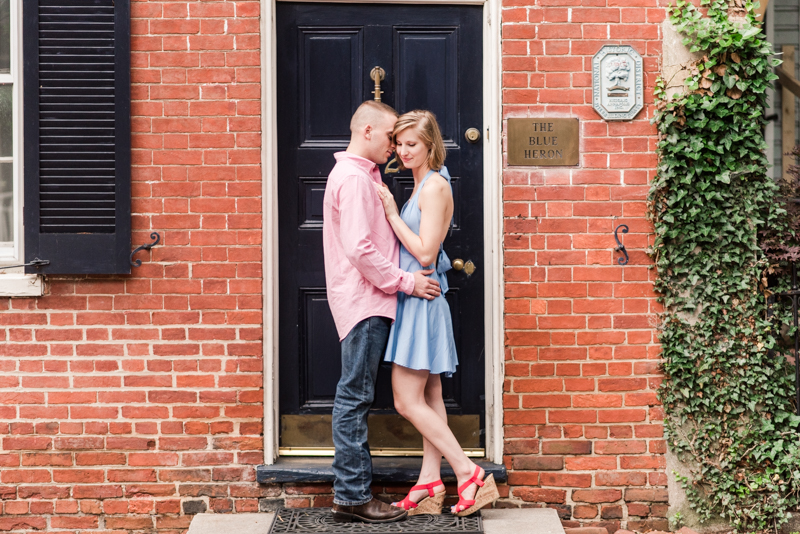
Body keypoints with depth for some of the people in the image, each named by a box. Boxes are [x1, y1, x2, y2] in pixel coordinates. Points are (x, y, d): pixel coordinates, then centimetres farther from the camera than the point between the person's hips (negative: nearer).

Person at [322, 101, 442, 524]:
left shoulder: (362, 175, 21)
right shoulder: (353, 177, -13)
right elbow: (360, 249, -21)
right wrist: (405, 282, -16)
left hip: (367, 302, 11)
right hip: (363, 303, -11)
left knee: (355, 398, 11)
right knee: (355, 397, -7)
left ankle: (351, 493, 16)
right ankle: (353, 497, -2)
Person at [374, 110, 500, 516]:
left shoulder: (434, 186, -14)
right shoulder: (423, 185, 15)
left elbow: (425, 253, -19)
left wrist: (392, 214, -14)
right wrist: (391, 212, 7)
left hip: (421, 298, -10)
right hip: (416, 298, 10)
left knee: (407, 400, -7)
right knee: (428, 397, 10)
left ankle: (470, 474, -3)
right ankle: (430, 483, 15)